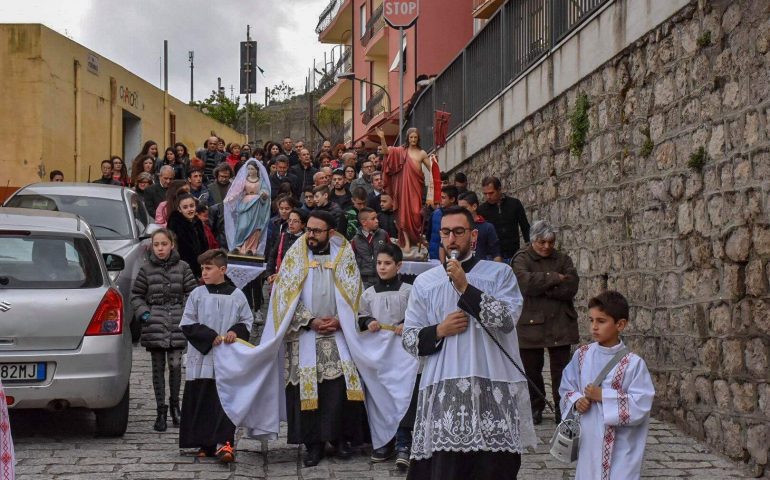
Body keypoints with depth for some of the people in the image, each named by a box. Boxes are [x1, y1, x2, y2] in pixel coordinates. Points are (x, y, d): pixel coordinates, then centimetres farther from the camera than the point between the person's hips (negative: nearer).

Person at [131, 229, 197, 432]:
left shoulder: (182, 267, 4)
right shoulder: (146, 269, 4)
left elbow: (192, 293, 8)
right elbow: (136, 295, 11)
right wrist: (143, 313, -3)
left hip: (177, 323, 0)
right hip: (155, 324, 0)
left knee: (175, 365, -1)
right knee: (158, 367, 3)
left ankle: (174, 404, 19)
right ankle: (161, 410, 9)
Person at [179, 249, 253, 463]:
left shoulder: (237, 295, 3)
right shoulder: (197, 294, 4)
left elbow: (247, 321, 10)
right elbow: (187, 324, 1)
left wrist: (235, 332, -11)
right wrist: (210, 336, -10)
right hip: (201, 359, 1)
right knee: (202, 401, 5)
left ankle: (224, 443, -8)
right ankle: (206, 443, 15)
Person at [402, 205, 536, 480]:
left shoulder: (500, 274, 6)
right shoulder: (424, 282, 12)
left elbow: (507, 319, -10)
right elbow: (409, 339, 11)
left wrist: (465, 287, -12)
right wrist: (439, 331, -7)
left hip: (493, 390, -1)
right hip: (443, 391, 1)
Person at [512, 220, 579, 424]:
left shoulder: (562, 259, 10)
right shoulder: (522, 259, 1)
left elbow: (571, 286, -6)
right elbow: (525, 281, -20)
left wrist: (541, 288, -13)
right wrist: (554, 278, -13)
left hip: (560, 325, 2)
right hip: (531, 323, -2)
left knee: (561, 368, 1)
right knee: (531, 369, 6)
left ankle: (562, 408, 10)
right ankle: (535, 408, 20)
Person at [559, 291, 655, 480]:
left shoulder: (633, 364, -12)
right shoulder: (582, 355, 2)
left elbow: (640, 405, -17)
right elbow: (566, 387, 12)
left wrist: (603, 396, -19)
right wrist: (576, 401, -9)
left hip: (620, 448, -5)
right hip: (589, 440, 5)